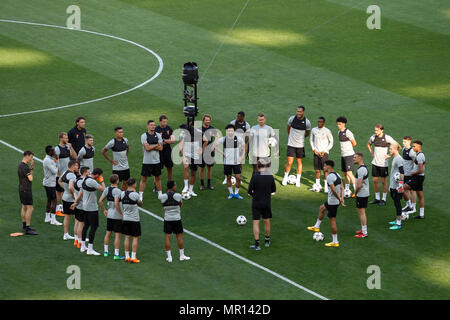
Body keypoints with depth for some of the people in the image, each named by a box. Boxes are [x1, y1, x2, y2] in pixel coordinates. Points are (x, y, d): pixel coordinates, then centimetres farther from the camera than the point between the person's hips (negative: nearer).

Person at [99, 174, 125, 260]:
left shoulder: (107, 189, 3)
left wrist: (104, 210, 16)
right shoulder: (117, 191, -18)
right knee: (118, 235, -1)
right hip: (117, 216, -7)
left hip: (109, 215, 7)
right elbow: (116, 203, -28)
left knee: (108, 233, 18)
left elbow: (100, 201, 4)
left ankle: (106, 251, 26)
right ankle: (116, 254, -1)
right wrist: (121, 212, -16)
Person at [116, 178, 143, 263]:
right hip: (134, 220, -5)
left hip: (126, 219, 5)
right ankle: (133, 257, 0)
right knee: (135, 238, 2)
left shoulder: (122, 194, 0)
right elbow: (140, 204, 0)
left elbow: (116, 204, 8)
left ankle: (127, 257, 14)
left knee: (127, 237, 12)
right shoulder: (135, 194, -16)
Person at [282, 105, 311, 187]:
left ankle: (298, 180, 19)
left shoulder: (307, 122, -8)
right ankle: (285, 177, 18)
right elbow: (288, 127, 14)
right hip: (291, 144, 0)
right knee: (289, 162, -4)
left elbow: (308, 133, 9)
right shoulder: (292, 119, -6)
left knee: (299, 162, 8)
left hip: (300, 145, 0)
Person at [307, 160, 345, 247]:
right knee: (321, 208, 30)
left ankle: (335, 242, 3)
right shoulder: (337, 175, 9)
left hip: (332, 202, -10)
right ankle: (316, 227, 43)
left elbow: (333, 190, -27)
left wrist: (339, 200, -20)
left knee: (332, 220, -2)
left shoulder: (329, 177, -21)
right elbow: (342, 188, 9)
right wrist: (342, 198, 2)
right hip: (331, 201, 10)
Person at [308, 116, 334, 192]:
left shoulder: (327, 131, -5)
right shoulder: (314, 130, 5)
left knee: (325, 170, -6)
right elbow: (311, 140, 17)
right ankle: (317, 185, 14)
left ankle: (326, 186, -2)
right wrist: (313, 149, 2)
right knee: (317, 170, 6)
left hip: (324, 153, -4)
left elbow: (331, 142, 1)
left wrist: (324, 151, -7)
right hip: (316, 152, 4)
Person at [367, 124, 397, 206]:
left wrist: (390, 155, -10)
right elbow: (368, 144, 24)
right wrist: (372, 152, 11)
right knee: (375, 180, 7)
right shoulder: (373, 137, 1)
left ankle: (383, 199, 13)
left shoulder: (387, 138, -12)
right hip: (375, 162, 5)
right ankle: (377, 198, 19)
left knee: (383, 181, 4)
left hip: (383, 163, -5)